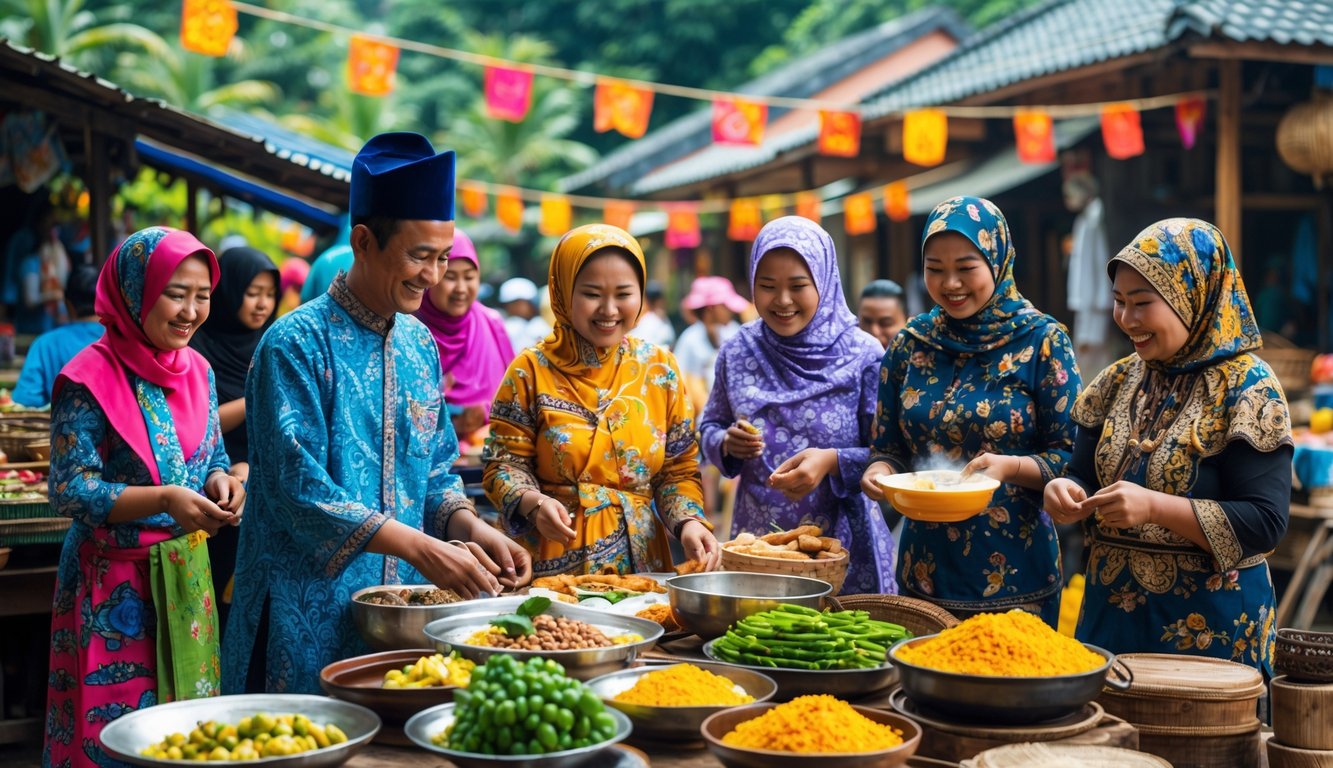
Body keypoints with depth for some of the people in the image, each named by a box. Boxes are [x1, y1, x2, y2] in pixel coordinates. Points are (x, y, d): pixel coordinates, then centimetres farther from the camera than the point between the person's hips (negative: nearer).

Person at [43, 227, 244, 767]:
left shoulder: (197, 369, 4)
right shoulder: (90, 380, -14)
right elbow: (69, 491, -16)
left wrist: (221, 483, -9)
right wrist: (165, 500, -26)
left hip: (187, 575, 6)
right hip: (115, 585, -6)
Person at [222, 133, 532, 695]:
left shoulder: (420, 344, 8)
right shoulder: (297, 344, -13)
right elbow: (299, 489, -19)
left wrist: (470, 527, -6)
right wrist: (422, 548, -24)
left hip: (403, 603, 6)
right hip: (313, 614, -6)